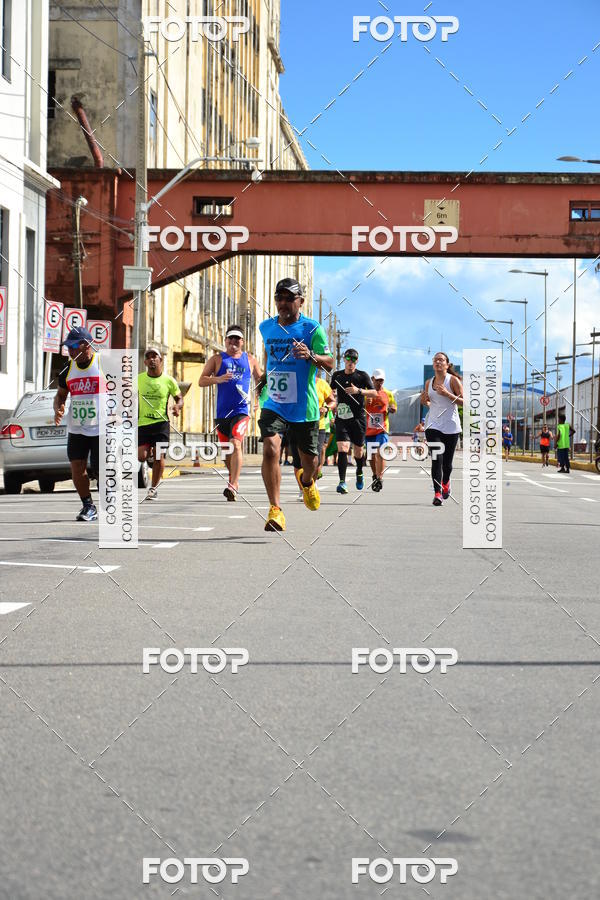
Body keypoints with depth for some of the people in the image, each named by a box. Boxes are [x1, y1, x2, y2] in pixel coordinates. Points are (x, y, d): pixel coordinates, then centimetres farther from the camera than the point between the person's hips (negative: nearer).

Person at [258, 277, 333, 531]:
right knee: (270, 449, -22)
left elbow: (330, 364, -11)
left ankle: (306, 481, 50)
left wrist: (311, 356, -29)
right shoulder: (266, 327, 5)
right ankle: (275, 510, -19)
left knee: (309, 459, 11)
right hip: (273, 403, 1)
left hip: (304, 406, -1)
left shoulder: (312, 329, -7)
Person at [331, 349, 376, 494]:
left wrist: (359, 391, -22)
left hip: (358, 418, -1)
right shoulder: (337, 375, 9)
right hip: (341, 418, 1)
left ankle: (359, 473, 40)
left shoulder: (362, 375, 0)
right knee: (342, 449, -16)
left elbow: (374, 393, -8)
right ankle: (342, 482, -19)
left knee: (358, 451, 9)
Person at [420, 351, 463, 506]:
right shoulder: (429, 382, 10)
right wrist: (424, 401, 0)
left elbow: (464, 401, -9)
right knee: (436, 459, -13)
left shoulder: (453, 380, -3)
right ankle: (437, 493, -15)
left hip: (451, 426, -2)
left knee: (447, 461, 7)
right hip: (433, 424, 2)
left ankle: (445, 482, 39)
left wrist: (447, 394, -20)